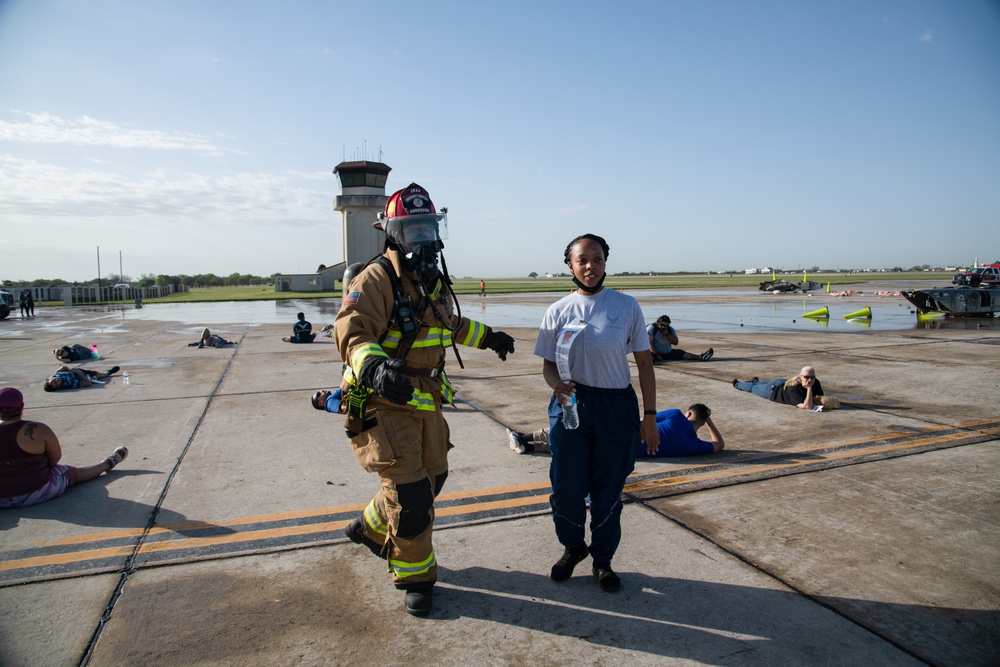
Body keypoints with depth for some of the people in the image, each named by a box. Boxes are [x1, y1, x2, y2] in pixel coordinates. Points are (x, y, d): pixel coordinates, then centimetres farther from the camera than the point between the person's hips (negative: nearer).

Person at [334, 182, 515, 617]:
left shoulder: (434, 281, 10)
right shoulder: (375, 279, -17)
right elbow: (351, 332, -31)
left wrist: (488, 337, 30)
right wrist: (374, 367, -49)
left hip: (425, 401, 9)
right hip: (385, 404, -8)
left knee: (431, 478, 20)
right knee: (411, 494, -4)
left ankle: (370, 528, 45)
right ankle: (415, 578, 20)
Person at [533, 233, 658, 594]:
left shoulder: (627, 306, 0)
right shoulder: (558, 311, 2)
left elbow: (644, 363, 3)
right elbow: (548, 363, 7)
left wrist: (649, 415, 0)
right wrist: (556, 384, -16)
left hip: (617, 407, 0)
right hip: (570, 404, 1)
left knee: (608, 489, 9)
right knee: (567, 486, 4)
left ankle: (602, 559, 32)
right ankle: (573, 547, 33)